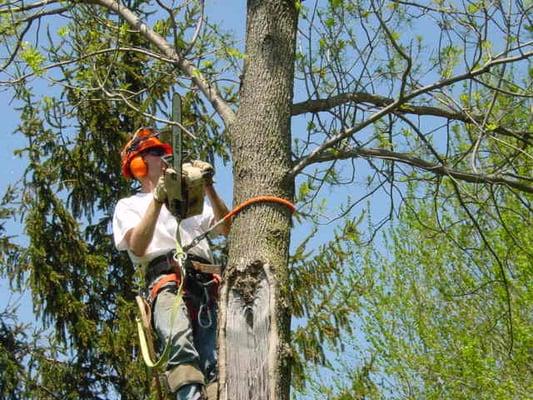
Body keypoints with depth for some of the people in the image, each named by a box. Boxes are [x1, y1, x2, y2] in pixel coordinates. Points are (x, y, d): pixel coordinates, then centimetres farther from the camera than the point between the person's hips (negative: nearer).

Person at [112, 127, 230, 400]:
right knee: (180, 340, -36)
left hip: (206, 284, 4)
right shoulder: (129, 205, 24)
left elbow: (228, 230, 22)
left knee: (213, 363, -18)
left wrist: (209, 189, 10)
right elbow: (137, 246, 3)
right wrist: (158, 199, -3)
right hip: (167, 280, -4)